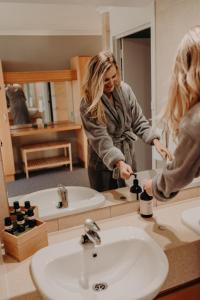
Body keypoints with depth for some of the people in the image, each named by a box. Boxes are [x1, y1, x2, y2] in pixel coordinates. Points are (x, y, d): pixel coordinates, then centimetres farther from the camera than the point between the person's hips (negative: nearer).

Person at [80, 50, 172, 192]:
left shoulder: (125, 90, -5)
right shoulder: (88, 105, -18)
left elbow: (139, 121, -1)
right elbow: (101, 140, -25)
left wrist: (155, 140, -16)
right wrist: (119, 163, -39)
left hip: (128, 160, 4)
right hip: (104, 166, -4)